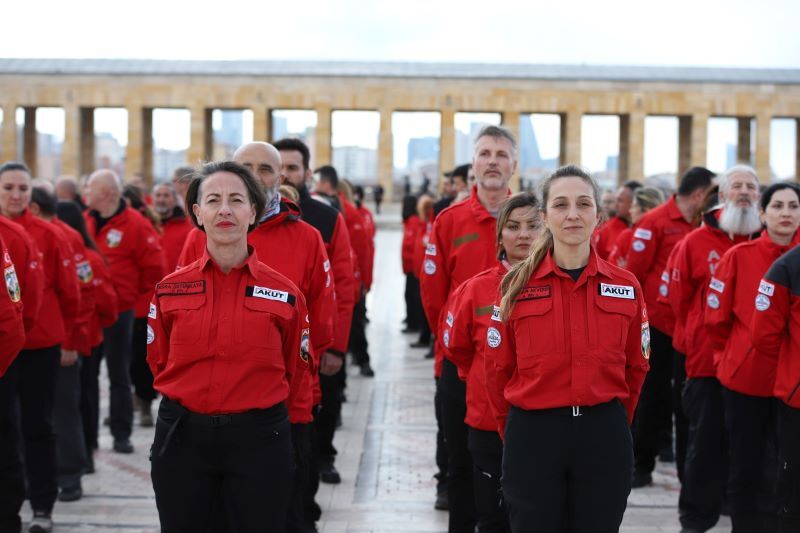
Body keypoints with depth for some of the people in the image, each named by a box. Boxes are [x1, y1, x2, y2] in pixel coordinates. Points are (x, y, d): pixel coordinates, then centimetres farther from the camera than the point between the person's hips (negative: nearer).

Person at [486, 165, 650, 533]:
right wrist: (516, 430, 9)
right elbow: (498, 370, 3)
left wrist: (608, 423, 13)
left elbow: (636, 367, 11)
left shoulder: (625, 285, 2)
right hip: (532, 435, -1)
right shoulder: (518, 285, -3)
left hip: (605, 437, 1)